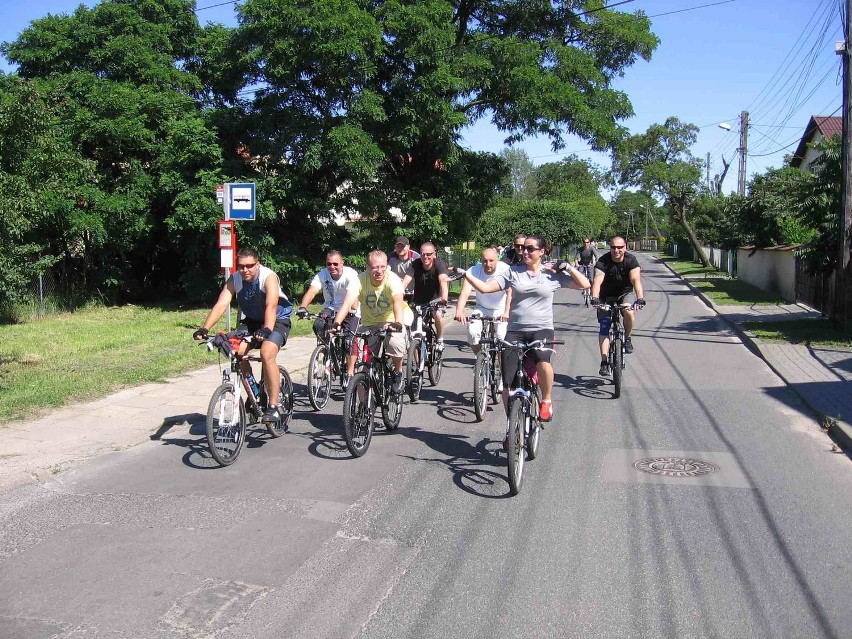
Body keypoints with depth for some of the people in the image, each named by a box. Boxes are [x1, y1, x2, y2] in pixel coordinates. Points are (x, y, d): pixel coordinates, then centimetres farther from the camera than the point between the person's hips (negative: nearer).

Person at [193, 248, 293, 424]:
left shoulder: (269, 277, -25)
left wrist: (266, 330, -56)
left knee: (267, 354, -28)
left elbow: (271, 306, -39)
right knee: (236, 351, -18)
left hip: (277, 320, -5)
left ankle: (274, 406, -18)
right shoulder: (234, 280, -12)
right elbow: (220, 305, -23)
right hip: (252, 320, 5)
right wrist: (204, 329, -37)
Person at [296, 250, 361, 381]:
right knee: (318, 326, -25)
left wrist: (352, 310, -55)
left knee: (349, 339, -20)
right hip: (330, 308, 3)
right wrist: (302, 307, -45)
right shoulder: (322, 275, -12)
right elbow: (312, 291, -27)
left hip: (350, 311, -3)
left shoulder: (350, 274, -20)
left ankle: (350, 373, -8)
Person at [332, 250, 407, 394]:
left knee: (395, 342, -34)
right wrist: (336, 323, -49)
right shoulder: (360, 280, -19)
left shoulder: (392, 279, -23)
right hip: (369, 324, 2)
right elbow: (348, 302, -32)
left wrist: (398, 323, -58)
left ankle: (398, 374, -4)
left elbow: (398, 302, -39)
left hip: (390, 322, -2)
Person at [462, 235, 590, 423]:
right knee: (507, 382, -5)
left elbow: (584, 284, 5)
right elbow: (485, 287, 1)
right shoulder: (513, 272, 6)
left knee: (542, 359, -36)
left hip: (542, 329, -2)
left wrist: (568, 268, -4)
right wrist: (466, 275, -10)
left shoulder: (553, 274, 5)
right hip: (515, 330, 2)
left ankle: (546, 401, -10)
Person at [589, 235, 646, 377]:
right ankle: (604, 362, -8)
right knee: (604, 328, -10)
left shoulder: (631, 260, -19)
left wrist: (640, 299, -51)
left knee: (629, 312, -31)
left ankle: (627, 338, -3)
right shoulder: (603, 262, -21)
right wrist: (594, 298, -54)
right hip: (606, 297, 0)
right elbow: (597, 281, -35)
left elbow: (636, 280, -34)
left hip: (625, 294, 0)